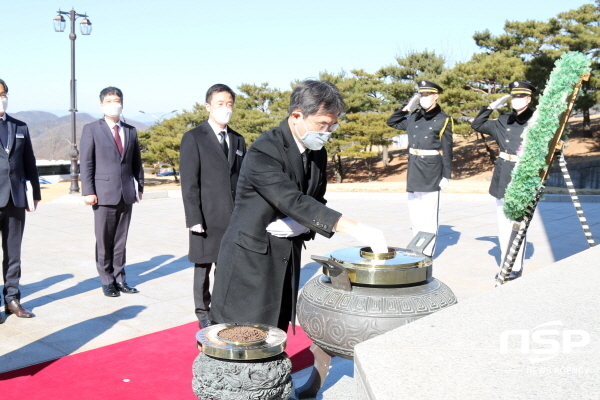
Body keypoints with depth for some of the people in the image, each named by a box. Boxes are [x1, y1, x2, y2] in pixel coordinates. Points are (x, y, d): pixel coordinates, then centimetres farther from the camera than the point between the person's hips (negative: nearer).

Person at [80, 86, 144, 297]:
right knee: (104, 240, 3)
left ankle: (119, 278, 17)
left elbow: (136, 162, 15)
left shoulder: (130, 131, 13)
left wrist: (139, 186, 9)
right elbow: (86, 163, -3)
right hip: (104, 193, -3)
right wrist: (88, 191, -9)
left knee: (121, 240, 8)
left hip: (126, 193, 3)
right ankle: (107, 281, 14)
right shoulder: (91, 129, 1)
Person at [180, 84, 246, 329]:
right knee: (203, 266, 6)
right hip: (207, 218, -4)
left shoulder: (238, 140, 13)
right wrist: (194, 219, -13)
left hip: (234, 218, 4)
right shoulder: (194, 138, -3)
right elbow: (189, 183, -8)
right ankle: (203, 313, 20)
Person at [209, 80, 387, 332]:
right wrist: (355, 228, -37)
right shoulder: (264, 152, -20)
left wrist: (300, 225, -10)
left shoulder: (317, 153, 5)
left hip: (287, 261, 7)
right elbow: (293, 201, -31)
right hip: (251, 258, -7)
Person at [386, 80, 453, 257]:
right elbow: (391, 122, 24)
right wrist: (405, 108, 10)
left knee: (429, 216, -4)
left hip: (432, 173, -5)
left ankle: (427, 253, 1)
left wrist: (446, 175, -8)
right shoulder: (413, 118, 11)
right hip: (413, 171, 5)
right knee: (414, 214, 10)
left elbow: (447, 150, -4)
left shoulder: (443, 120, -2)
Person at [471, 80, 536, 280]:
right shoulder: (504, 120, 10)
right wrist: (491, 107, 10)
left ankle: (516, 267, 6)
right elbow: (477, 124, 18)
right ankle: (505, 265, 18)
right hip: (502, 178, 5)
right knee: (503, 224, 9)